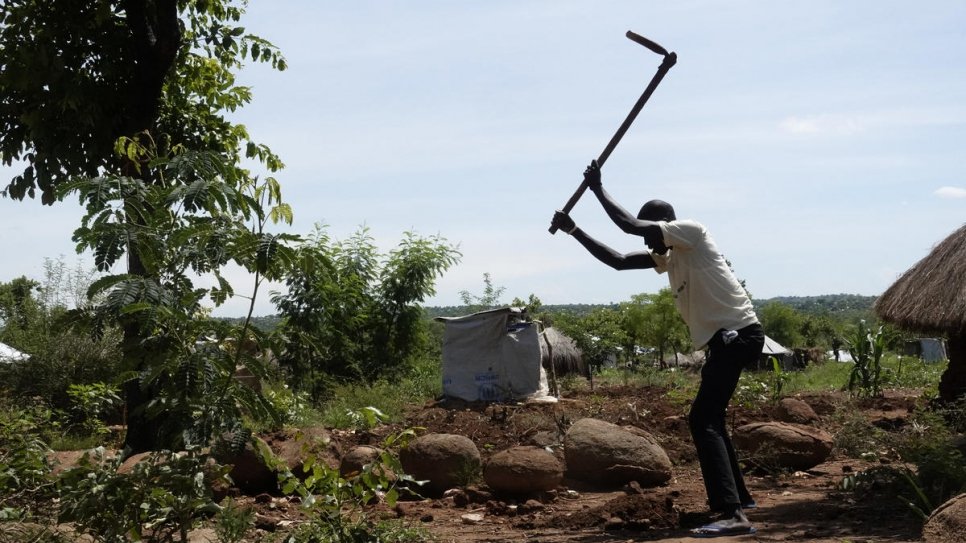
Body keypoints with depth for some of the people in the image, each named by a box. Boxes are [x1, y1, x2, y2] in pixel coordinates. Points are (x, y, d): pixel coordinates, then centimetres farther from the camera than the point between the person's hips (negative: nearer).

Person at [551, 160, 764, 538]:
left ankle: (732, 514, -27)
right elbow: (618, 261, 20)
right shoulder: (667, 257, 19)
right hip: (726, 339, 11)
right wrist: (574, 231, 17)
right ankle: (737, 497, 34)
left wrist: (598, 188, -6)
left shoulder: (691, 231, -7)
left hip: (739, 334, -11)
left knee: (702, 421, -18)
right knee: (709, 418, 21)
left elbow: (630, 224, -17)